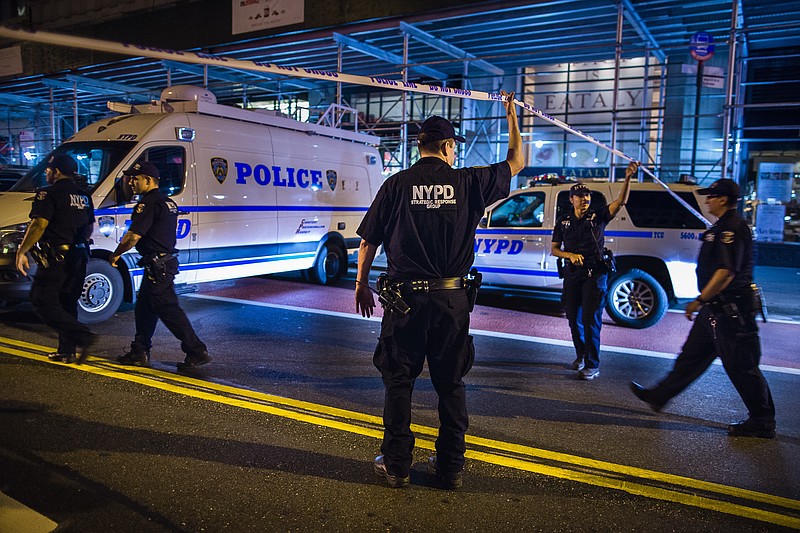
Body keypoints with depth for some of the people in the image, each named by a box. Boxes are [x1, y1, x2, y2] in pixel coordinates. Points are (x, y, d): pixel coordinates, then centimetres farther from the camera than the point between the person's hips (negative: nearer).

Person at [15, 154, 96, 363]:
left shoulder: (50, 194, -10)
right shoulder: (84, 196, 15)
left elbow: (39, 225, -18)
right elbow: (90, 227, 22)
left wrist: (22, 251, -14)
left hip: (55, 259, -8)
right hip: (78, 258, 8)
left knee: (43, 303, -4)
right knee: (67, 304, 15)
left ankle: (83, 336, -17)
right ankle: (67, 351, 17)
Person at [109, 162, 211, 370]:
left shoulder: (149, 203, -15)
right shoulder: (168, 202, 17)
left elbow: (134, 236, -20)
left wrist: (116, 254, -5)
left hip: (158, 265, -10)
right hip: (166, 261, 10)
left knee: (169, 310, -7)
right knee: (144, 308, 17)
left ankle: (197, 351, -5)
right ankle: (140, 352, 25)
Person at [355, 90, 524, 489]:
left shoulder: (396, 185, -2)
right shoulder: (467, 182, 0)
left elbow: (368, 241, 1)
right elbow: (515, 162, 16)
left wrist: (362, 285, 13)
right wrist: (512, 116, 28)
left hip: (406, 296, -1)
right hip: (452, 299, 1)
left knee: (398, 381, 10)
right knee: (450, 383, 13)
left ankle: (396, 465, 18)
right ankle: (450, 466, 22)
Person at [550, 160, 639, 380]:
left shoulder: (598, 216, -1)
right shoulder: (563, 221, 8)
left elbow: (620, 201, -16)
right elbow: (554, 249, 10)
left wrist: (627, 178, -31)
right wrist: (570, 255, -10)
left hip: (595, 275, -4)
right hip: (572, 275, 4)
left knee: (591, 320, -8)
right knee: (574, 318, 12)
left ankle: (592, 365, -4)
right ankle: (581, 355, 32)